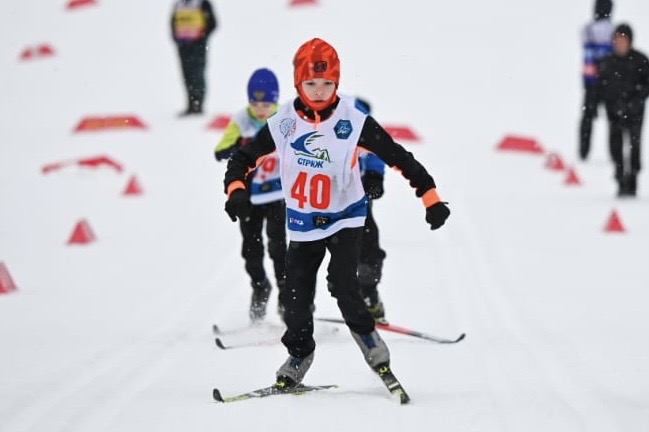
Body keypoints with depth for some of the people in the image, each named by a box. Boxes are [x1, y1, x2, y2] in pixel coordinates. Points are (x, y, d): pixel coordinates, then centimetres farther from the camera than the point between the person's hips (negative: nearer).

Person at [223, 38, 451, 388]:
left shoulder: (353, 122, -15)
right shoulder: (283, 124, -10)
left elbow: (398, 157, -11)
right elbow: (243, 157, 0)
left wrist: (430, 198, -17)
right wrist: (236, 190, -20)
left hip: (345, 218, -3)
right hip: (302, 224, 3)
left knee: (343, 286, -20)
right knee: (295, 296, 4)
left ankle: (367, 339, 4)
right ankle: (299, 354, 26)